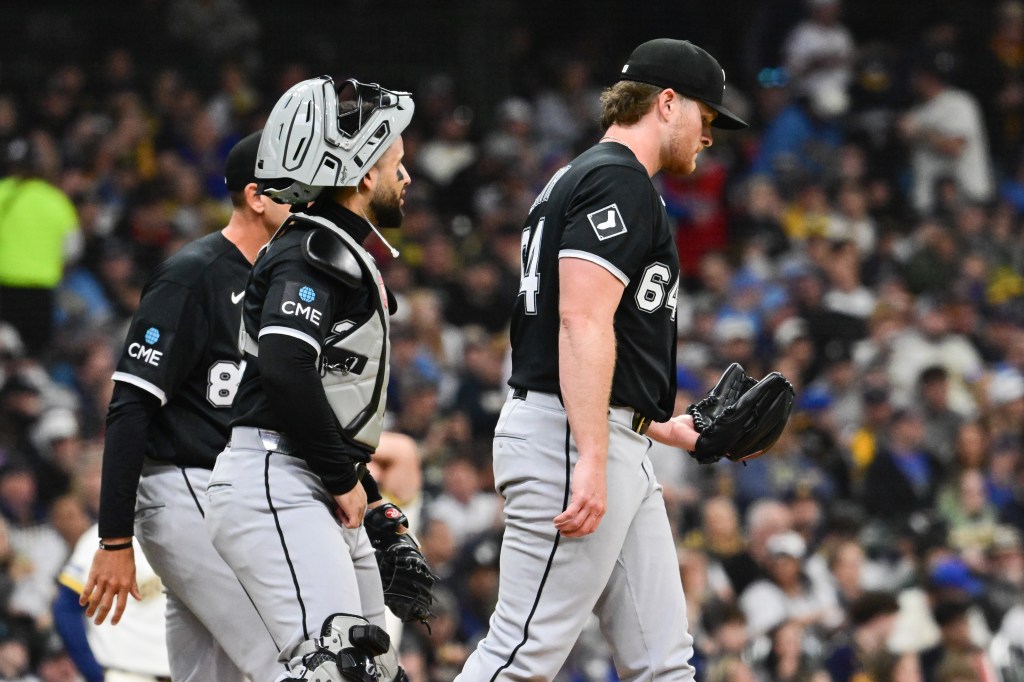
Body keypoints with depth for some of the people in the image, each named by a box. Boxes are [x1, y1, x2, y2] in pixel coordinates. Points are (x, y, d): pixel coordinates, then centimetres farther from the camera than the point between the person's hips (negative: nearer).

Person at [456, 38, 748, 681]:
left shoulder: (577, 180, 24)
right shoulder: (617, 181, -10)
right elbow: (582, 322, -21)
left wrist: (667, 428, 31)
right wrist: (591, 462, -27)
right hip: (569, 437, -11)